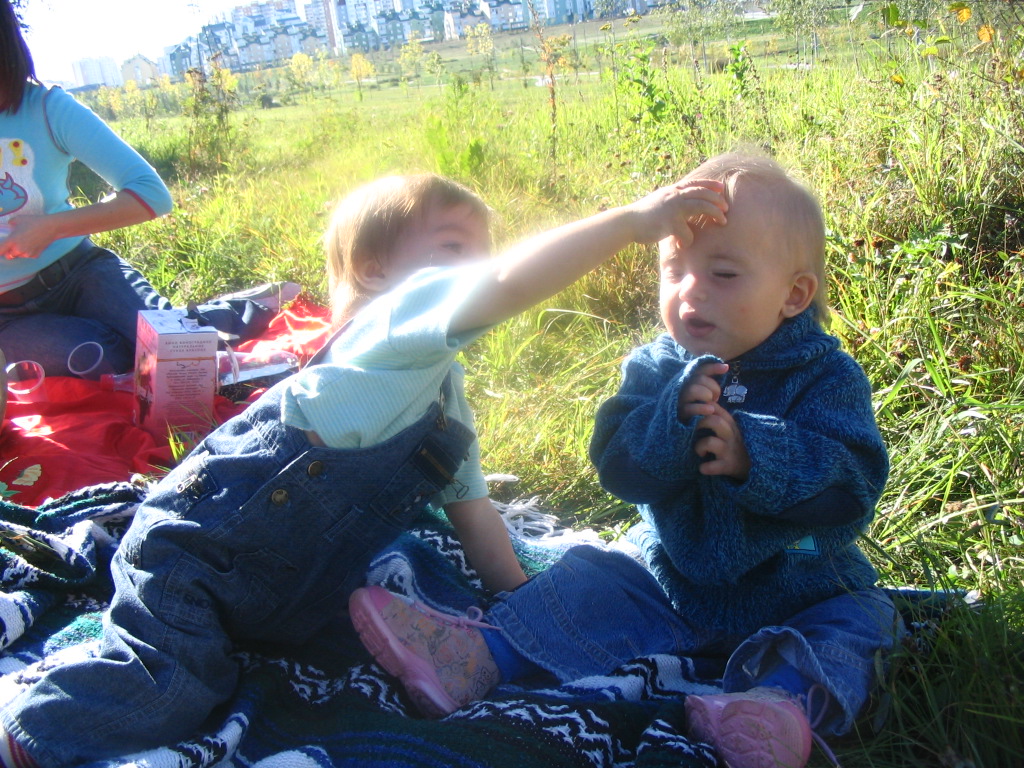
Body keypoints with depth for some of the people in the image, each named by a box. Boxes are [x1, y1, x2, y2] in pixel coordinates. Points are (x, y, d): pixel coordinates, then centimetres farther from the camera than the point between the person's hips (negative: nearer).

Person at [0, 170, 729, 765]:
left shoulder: (445, 397, 13)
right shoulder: (394, 320, -16)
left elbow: (474, 510, 19)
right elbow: (509, 284, -35)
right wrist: (634, 220, -33)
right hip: (197, 544, -9)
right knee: (167, 699, -18)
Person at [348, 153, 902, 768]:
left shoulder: (828, 378, -11)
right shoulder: (656, 370, -3)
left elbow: (852, 483, -22)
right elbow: (619, 465, -15)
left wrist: (753, 457, -37)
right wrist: (672, 420, -36)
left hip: (802, 595, -2)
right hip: (673, 579, 2)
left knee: (856, 623, -25)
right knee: (589, 584, -10)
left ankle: (787, 699, -51)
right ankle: (479, 655, -20)